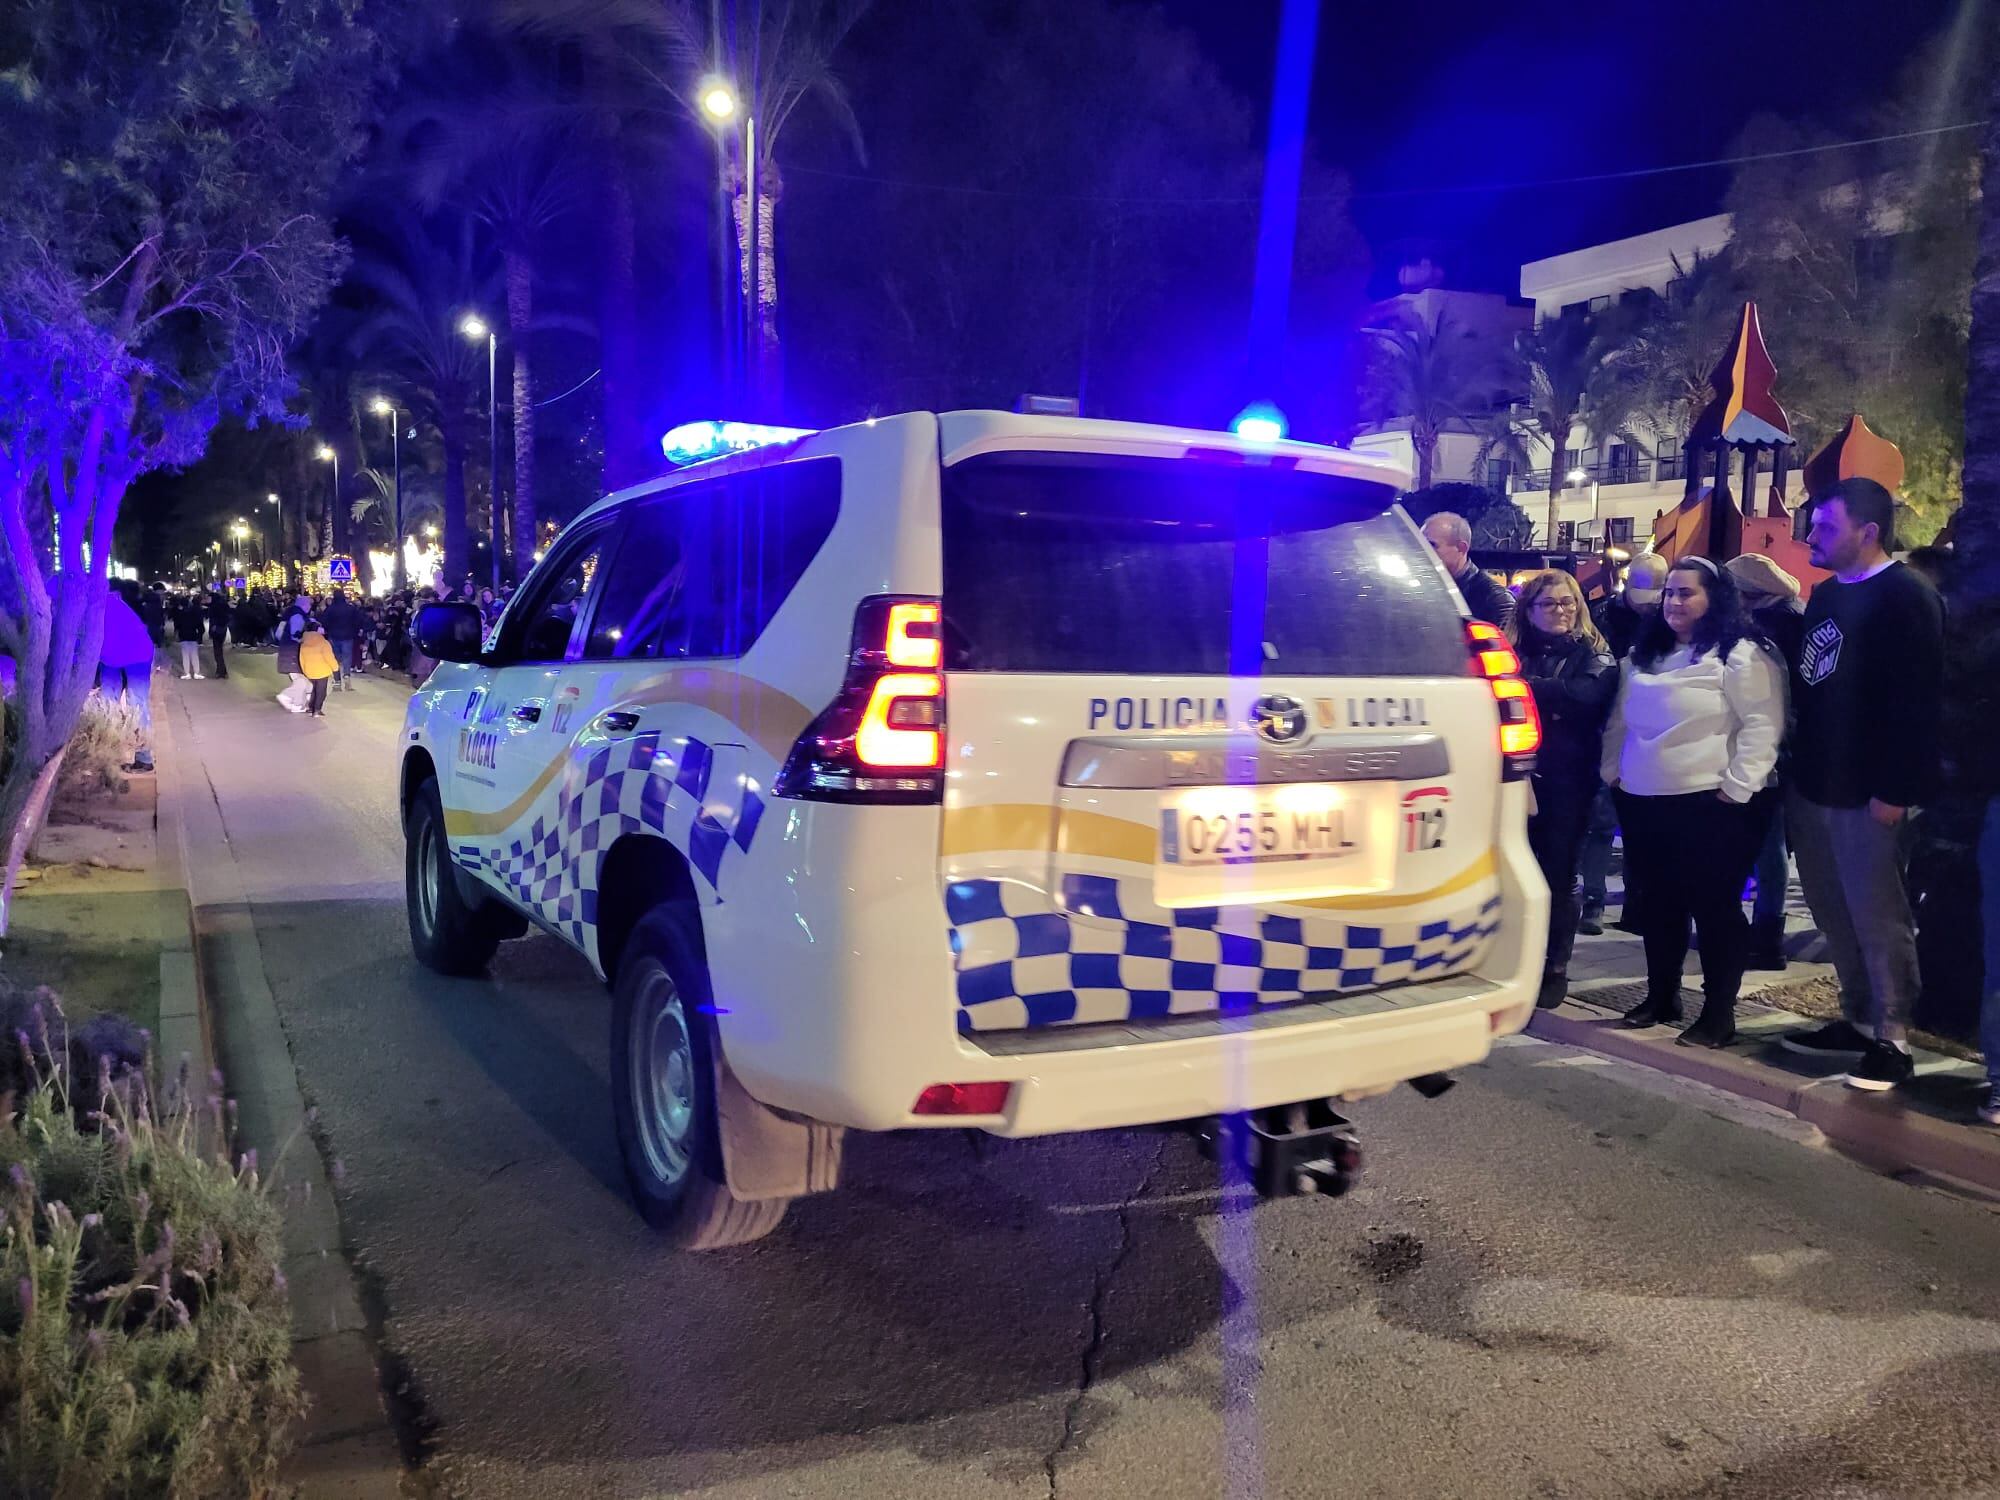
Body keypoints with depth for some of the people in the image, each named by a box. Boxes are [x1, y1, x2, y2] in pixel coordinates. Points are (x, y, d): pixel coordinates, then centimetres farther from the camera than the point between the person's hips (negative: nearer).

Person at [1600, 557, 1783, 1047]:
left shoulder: (1740, 654, -7)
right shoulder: (1644, 653, 14)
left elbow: (1761, 725, -13)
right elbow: (1620, 720, 22)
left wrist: (1737, 786, -17)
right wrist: (1613, 769, 14)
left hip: (1711, 803, -7)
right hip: (1644, 801, 7)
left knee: (1714, 905, 0)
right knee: (1660, 902, 15)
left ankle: (1719, 1012, 8)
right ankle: (1661, 995, 28)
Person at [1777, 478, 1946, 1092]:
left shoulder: (1905, 597, -11)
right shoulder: (1826, 595, 14)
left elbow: (1916, 702, -18)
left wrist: (1896, 789, -21)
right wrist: (1796, 769, 16)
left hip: (1867, 793, -8)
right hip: (1813, 786, 8)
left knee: (1877, 917, 0)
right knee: (1835, 914, 15)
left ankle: (1891, 1039, 11)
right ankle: (1857, 1021, 28)